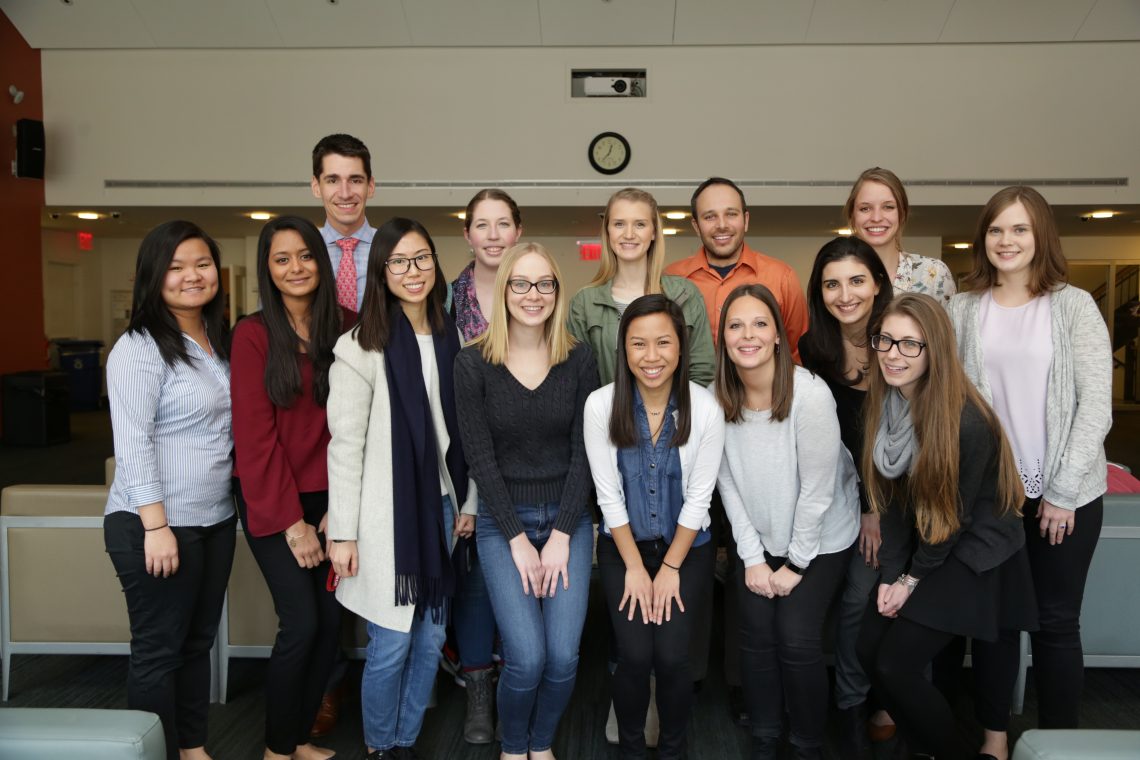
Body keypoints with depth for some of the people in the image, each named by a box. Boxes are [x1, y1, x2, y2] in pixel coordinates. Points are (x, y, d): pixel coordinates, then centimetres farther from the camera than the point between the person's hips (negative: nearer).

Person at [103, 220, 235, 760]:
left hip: (216, 520, 8)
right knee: (158, 650, 5)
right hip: (157, 524, -7)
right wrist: (157, 526, -22)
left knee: (198, 642, 17)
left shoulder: (221, 342, 11)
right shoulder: (139, 348, -13)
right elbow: (132, 443, -18)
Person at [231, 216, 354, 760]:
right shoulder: (253, 335, -8)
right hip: (272, 500, -3)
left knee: (331, 621, 6)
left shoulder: (346, 326, 1)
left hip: (328, 496, 4)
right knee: (301, 623, -5)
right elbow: (255, 436, -11)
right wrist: (292, 521, -12)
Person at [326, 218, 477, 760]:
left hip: (440, 507, 5)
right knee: (391, 645, 4)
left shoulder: (451, 338, 7)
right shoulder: (362, 347, -10)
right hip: (388, 513, -5)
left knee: (430, 640, 14)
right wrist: (343, 532, -11)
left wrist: (467, 502, 10)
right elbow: (346, 445, -10)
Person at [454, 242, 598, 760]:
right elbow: (480, 459, -7)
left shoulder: (579, 360, -1)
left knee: (564, 655, -4)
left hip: (568, 518, 2)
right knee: (527, 657, -9)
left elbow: (584, 452, -3)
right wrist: (518, 540, -9)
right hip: (502, 522, -1)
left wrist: (561, 534, -8)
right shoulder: (473, 363, -6)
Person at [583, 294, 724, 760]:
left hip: (687, 546, 0)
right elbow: (608, 495, -9)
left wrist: (670, 569, -8)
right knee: (635, 655, -12)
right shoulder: (601, 405, -14)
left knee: (672, 655, -12)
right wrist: (635, 568, -7)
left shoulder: (705, 408, -15)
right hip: (622, 546, 0)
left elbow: (698, 498, -8)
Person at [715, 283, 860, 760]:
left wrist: (796, 564, -11)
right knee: (757, 635, 2)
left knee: (798, 640, -6)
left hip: (820, 538, -3)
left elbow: (817, 489, -19)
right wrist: (752, 556, -4)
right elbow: (728, 481, -4)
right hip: (757, 537, 3)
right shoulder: (721, 398, -12)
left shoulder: (811, 395, -25)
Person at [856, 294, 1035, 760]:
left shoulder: (967, 422, -26)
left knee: (896, 664, -10)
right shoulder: (885, 406, -6)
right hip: (918, 552, 6)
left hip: (975, 558, -6)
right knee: (868, 650, 2)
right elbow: (894, 497, -2)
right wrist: (890, 574, -6)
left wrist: (913, 580, -7)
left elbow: (954, 515, -17)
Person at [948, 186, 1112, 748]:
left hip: (1066, 493, -1)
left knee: (1056, 621, 7)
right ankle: (995, 735, 26)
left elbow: (1096, 405, -6)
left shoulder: (1074, 305, -2)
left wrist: (1062, 493, -10)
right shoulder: (962, 309, 2)